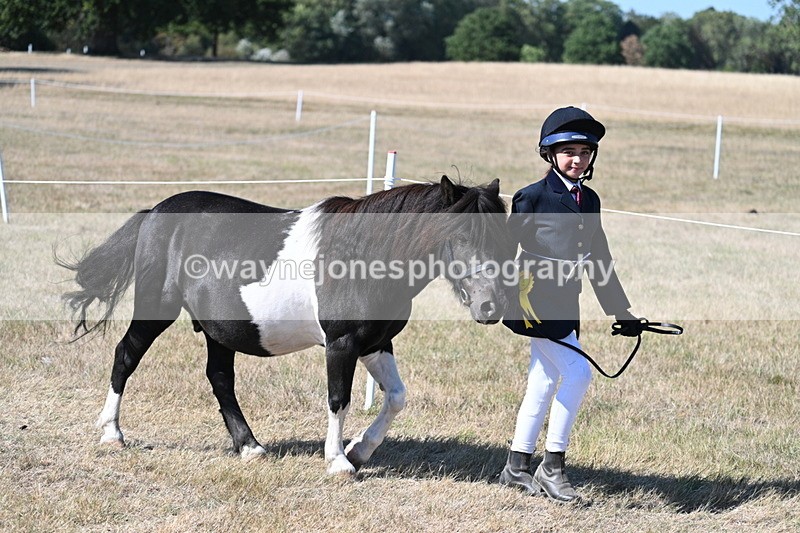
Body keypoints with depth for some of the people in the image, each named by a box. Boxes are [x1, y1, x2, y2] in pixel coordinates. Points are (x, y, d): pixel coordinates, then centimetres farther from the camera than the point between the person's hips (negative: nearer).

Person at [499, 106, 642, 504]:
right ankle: (552, 467, -5)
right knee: (577, 374, -14)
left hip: (565, 304, 7)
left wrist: (622, 314, 18)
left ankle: (517, 468, 21)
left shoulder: (589, 201, 12)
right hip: (536, 301, -7)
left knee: (544, 383, 11)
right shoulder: (534, 196, -8)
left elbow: (600, 261, 18)